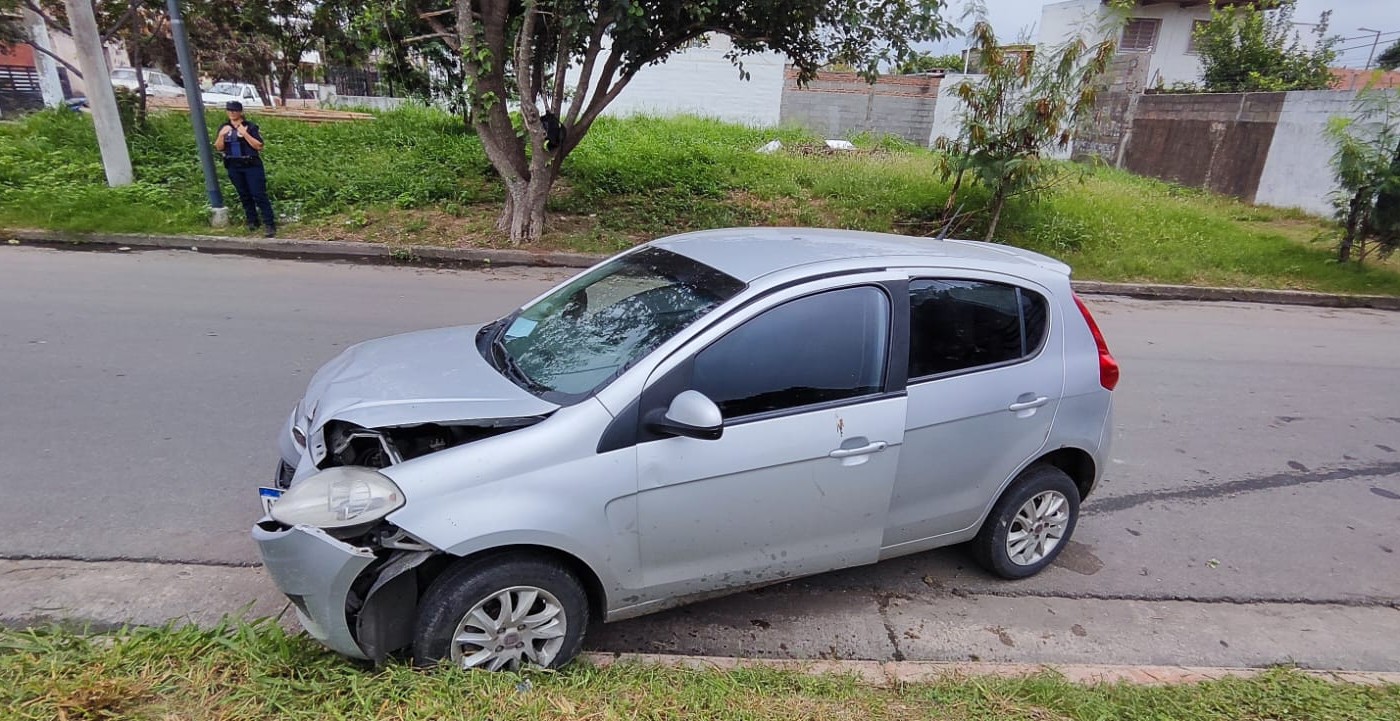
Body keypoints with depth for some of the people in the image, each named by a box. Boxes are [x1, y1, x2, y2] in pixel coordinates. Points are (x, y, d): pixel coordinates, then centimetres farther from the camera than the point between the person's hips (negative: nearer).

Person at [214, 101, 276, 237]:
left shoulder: (250, 126, -5)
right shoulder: (224, 128, 8)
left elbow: (259, 146, -12)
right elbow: (218, 148, 5)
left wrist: (245, 134, -21)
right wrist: (221, 135, -11)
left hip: (252, 165, -5)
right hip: (234, 167, 5)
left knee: (259, 195, -8)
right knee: (244, 196, 12)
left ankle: (269, 224, -8)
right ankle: (252, 221, 22)